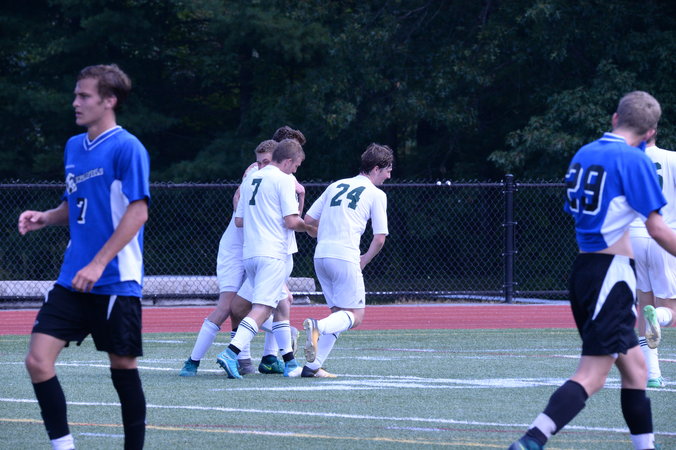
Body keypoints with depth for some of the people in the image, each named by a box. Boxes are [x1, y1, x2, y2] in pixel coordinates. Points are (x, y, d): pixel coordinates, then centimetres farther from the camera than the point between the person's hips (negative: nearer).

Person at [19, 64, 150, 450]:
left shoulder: (126, 148, -10)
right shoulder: (74, 146, 13)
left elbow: (138, 211, -16)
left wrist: (98, 264, -21)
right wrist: (46, 217, 3)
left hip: (116, 282, -7)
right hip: (72, 281, 7)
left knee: (123, 366, 3)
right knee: (38, 360, -6)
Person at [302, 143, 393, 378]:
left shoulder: (336, 185, 20)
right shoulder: (376, 194, 4)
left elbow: (308, 219, 19)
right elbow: (379, 238, -1)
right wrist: (364, 260, 15)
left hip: (320, 255, 6)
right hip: (345, 257, -6)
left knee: (339, 313, 15)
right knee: (355, 316, -1)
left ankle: (313, 365, 3)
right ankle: (318, 326, -32)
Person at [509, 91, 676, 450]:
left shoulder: (583, 155, 10)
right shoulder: (635, 160, -12)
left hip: (583, 269, 9)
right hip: (611, 271, -9)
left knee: (634, 365, 16)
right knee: (592, 375, -12)